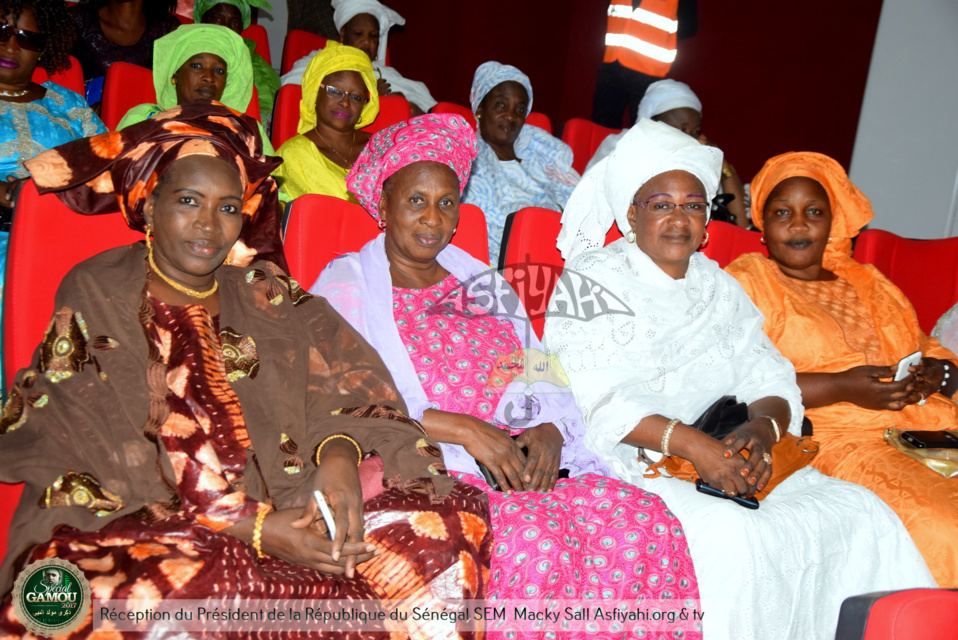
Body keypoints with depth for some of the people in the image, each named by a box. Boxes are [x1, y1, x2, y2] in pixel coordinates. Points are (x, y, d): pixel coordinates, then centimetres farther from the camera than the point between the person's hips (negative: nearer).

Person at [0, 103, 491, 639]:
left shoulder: (267, 294, 14)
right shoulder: (95, 296, 2)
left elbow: (347, 380, 5)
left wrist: (339, 455, -20)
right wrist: (251, 529, -18)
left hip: (276, 510, 4)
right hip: (134, 527, -4)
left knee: (453, 519, -15)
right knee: (191, 578, -40)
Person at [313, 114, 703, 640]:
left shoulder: (486, 286, 24)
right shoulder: (346, 284, 6)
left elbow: (543, 384, 18)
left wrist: (549, 432, -6)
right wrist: (461, 428, -15)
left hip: (520, 461, 5)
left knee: (647, 520, -18)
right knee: (532, 538, -33)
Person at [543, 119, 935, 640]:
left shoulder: (720, 288, 19)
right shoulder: (592, 283, 0)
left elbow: (771, 382, 10)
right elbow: (597, 400, -14)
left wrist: (761, 428, -13)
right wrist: (688, 442, -24)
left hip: (728, 461, 6)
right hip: (629, 465, -5)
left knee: (864, 515, -10)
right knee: (729, 537, -31)